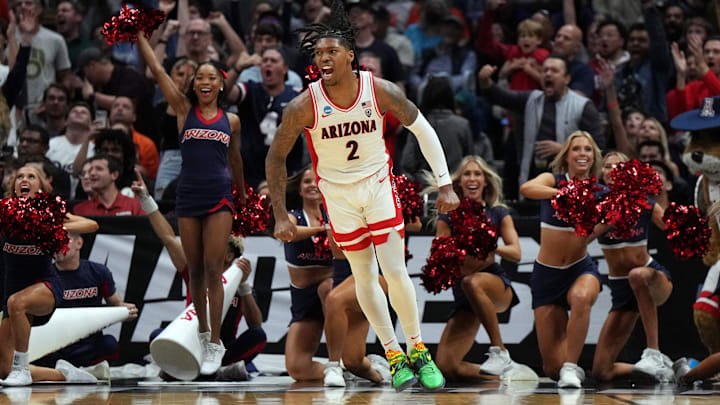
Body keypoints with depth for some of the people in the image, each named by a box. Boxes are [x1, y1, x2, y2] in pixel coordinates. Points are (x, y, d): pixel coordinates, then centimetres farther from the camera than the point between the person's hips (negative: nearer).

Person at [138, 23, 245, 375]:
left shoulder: (231, 120, 7)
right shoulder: (184, 110, 4)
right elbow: (157, 70, -1)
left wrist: (242, 195, 28)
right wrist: (139, 35, -6)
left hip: (219, 199, -1)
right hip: (188, 198, 1)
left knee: (213, 269, -6)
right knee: (194, 270, 8)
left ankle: (215, 344, -6)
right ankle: (202, 332, 23)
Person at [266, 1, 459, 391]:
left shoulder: (381, 91, -18)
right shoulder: (304, 106, -21)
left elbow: (422, 130, -3)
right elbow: (275, 157, -8)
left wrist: (445, 184, -4)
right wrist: (280, 216, -8)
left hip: (379, 184, 0)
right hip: (338, 194, 0)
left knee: (395, 272, -7)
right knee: (364, 276, 6)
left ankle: (418, 350, 11)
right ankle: (393, 356, 18)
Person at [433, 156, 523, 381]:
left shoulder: (498, 213, 5)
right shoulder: (448, 217, 6)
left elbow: (516, 253, -3)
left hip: (497, 286, -2)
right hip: (464, 298, 2)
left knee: (471, 282, -40)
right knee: (446, 366, -15)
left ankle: (500, 352, -29)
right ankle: (506, 372, 9)